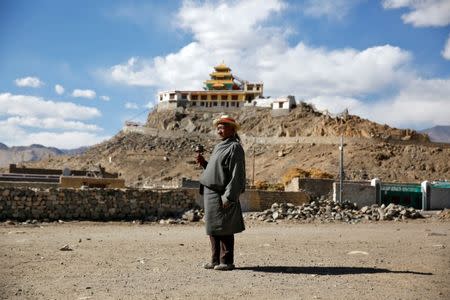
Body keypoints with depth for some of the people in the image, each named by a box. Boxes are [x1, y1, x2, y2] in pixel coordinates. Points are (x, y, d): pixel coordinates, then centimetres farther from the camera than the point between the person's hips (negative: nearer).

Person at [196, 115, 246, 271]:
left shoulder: (235, 147, -10)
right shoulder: (219, 147, 20)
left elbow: (236, 175, -16)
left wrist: (228, 196, -21)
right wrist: (203, 162, 8)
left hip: (222, 195, -9)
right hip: (210, 193, 9)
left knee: (223, 229, -5)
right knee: (213, 229, 12)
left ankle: (227, 261, 1)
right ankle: (216, 260, 19)